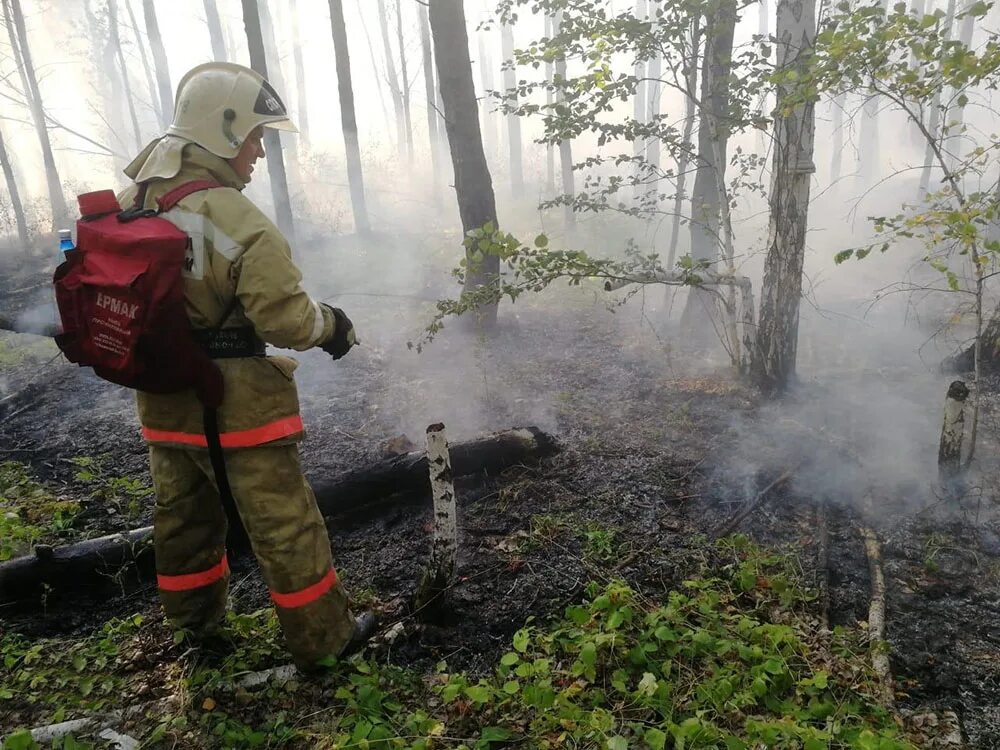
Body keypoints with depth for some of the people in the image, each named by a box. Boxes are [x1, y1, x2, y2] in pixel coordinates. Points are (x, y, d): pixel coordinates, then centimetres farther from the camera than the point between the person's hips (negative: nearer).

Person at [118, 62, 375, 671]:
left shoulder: (133, 204, 1)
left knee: (184, 512, 24)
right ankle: (322, 637, 21)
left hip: (163, 398, 8)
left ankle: (196, 620, 45)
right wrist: (332, 325, -2)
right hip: (234, 402, -7)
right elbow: (286, 319, -21)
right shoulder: (241, 224, -22)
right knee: (285, 523, 6)